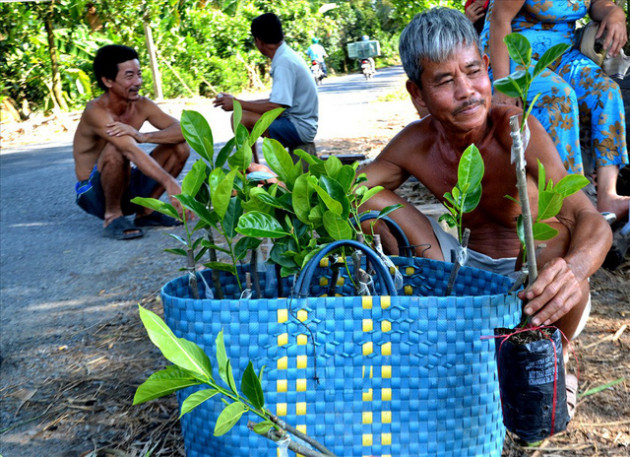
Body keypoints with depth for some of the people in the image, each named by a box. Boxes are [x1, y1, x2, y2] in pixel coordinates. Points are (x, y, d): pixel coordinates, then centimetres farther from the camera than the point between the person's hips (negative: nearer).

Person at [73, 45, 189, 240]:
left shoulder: (141, 105, -3)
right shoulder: (96, 112, -24)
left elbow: (183, 130, -14)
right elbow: (131, 151, -38)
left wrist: (142, 136, -31)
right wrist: (170, 184, -50)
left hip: (128, 188, 6)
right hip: (94, 194, -6)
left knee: (180, 147, -8)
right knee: (116, 150, -35)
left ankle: (145, 211, 2)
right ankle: (112, 216, -14)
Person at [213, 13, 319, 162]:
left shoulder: (284, 62, -19)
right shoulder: (286, 56, 12)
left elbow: (275, 108, -25)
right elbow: (276, 101, 16)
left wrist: (237, 104, -14)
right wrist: (238, 101, 10)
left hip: (300, 127, -10)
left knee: (241, 117, -20)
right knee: (242, 113, 13)